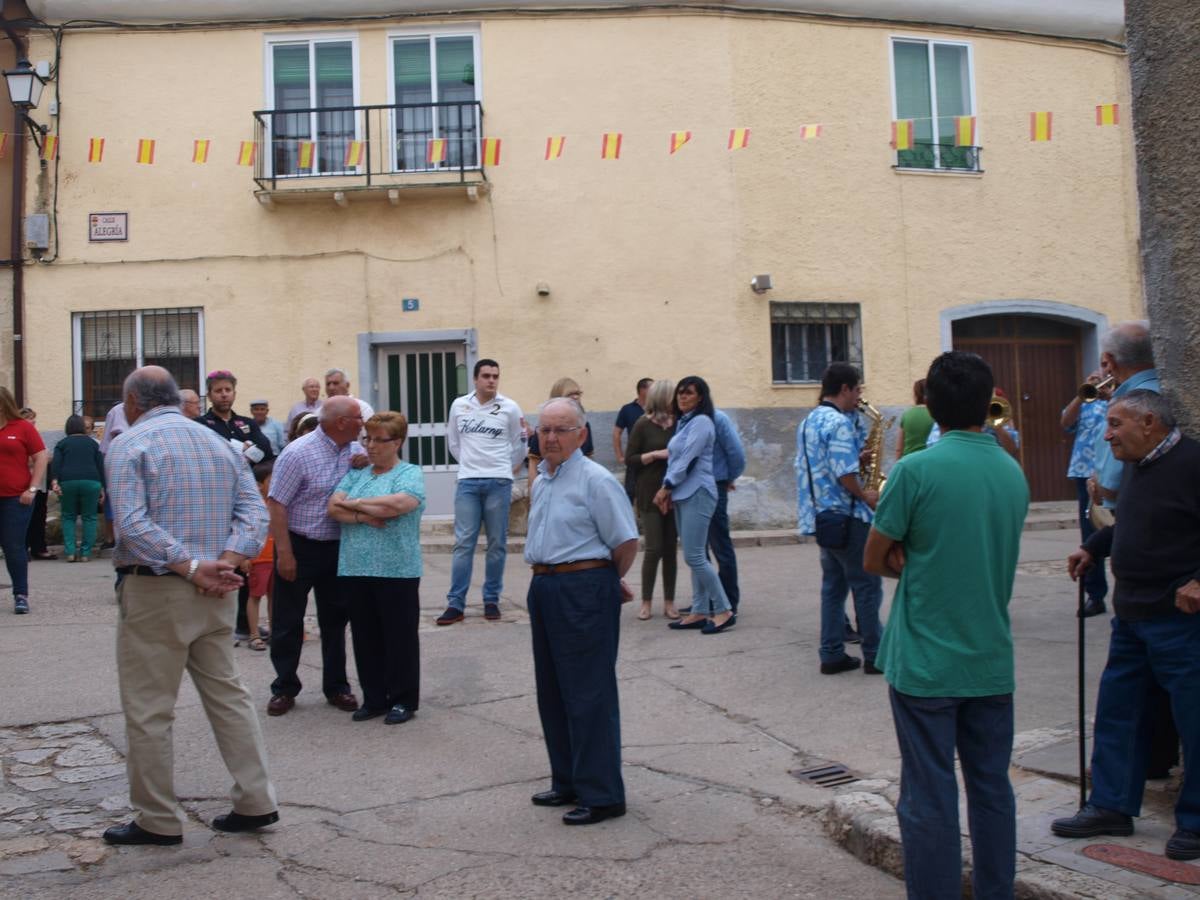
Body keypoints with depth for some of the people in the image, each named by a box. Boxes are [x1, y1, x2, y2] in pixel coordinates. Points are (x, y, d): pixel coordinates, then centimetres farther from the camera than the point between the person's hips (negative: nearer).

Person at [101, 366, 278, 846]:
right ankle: (256, 802, 16)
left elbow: (132, 524, -20)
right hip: (216, 594, 6)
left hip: (154, 591, -6)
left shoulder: (129, 446, -6)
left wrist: (191, 568, -19)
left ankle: (158, 821, 13)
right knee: (227, 694, 14)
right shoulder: (219, 442, 12)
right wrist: (224, 563, -8)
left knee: (148, 710, 5)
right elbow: (254, 512, 3)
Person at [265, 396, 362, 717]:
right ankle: (284, 688, 19)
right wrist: (284, 553, -19)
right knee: (288, 621, 6)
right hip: (300, 546, -5)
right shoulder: (299, 453, -16)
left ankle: (336, 686, 23)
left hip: (337, 547, 6)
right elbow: (276, 504, -16)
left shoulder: (354, 451, 2)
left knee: (335, 619, 12)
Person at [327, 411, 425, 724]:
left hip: (396, 571, -5)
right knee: (365, 636, 11)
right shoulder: (355, 473, 14)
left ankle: (403, 700, 13)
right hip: (355, 570, 5)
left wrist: (355, 504, -7)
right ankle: (374, 698, 22)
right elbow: (334, 508, 3)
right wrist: (365, 517, -14)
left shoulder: (410, 474, -2)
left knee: (399, 635, 3)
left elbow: (396, 504, -20)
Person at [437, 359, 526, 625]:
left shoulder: (510, 408, -1)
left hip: (499, 482, -1)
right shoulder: (459, 405, 4)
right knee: (463, 543, -1)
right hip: (467, 482, 1)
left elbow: (519, 445, 11)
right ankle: (455, 604, 1)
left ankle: (491, 600, 14)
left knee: (497, 544, 4)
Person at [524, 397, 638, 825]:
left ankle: (601, 795, 5)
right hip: (544, 589, 9)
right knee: (552, 693, 15)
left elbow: (626, 541, -12)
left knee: (589, 694, -4)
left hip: (584, 591, -9)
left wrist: (608, 581, 2)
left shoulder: (596, 480, -13)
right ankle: (568, 782, 28)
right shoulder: (543, 480, 14)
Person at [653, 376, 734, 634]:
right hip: (681, 495, 9)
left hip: (697, 494, -9)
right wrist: (668, 491, 5)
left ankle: (724, 611, -5)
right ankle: (700, 612, 12)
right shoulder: (683, 422, 18)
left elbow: (687, 459, -15)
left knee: (694, 556, -11)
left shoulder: (701, 422, -10)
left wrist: (666, 487, -8)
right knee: (694, 557, 9)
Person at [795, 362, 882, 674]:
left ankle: (832, 655, 13)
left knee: (833, 584, 12)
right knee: (867, 585, 0)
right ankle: (874, 655, 6)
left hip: (820, 516, 9)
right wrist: (865, 496, -6)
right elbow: (844, 474, -23)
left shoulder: (809, 421, 14)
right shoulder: (839, 422, -17)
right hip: (846, 517, -9)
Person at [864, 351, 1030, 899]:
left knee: (929, 798, 3)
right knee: (992, 788, 16)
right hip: (992, 663, 5)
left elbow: (875, 561, -7)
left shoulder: (915, 470, -14)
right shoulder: (1014, 474, 4)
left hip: (925, 663, -5)